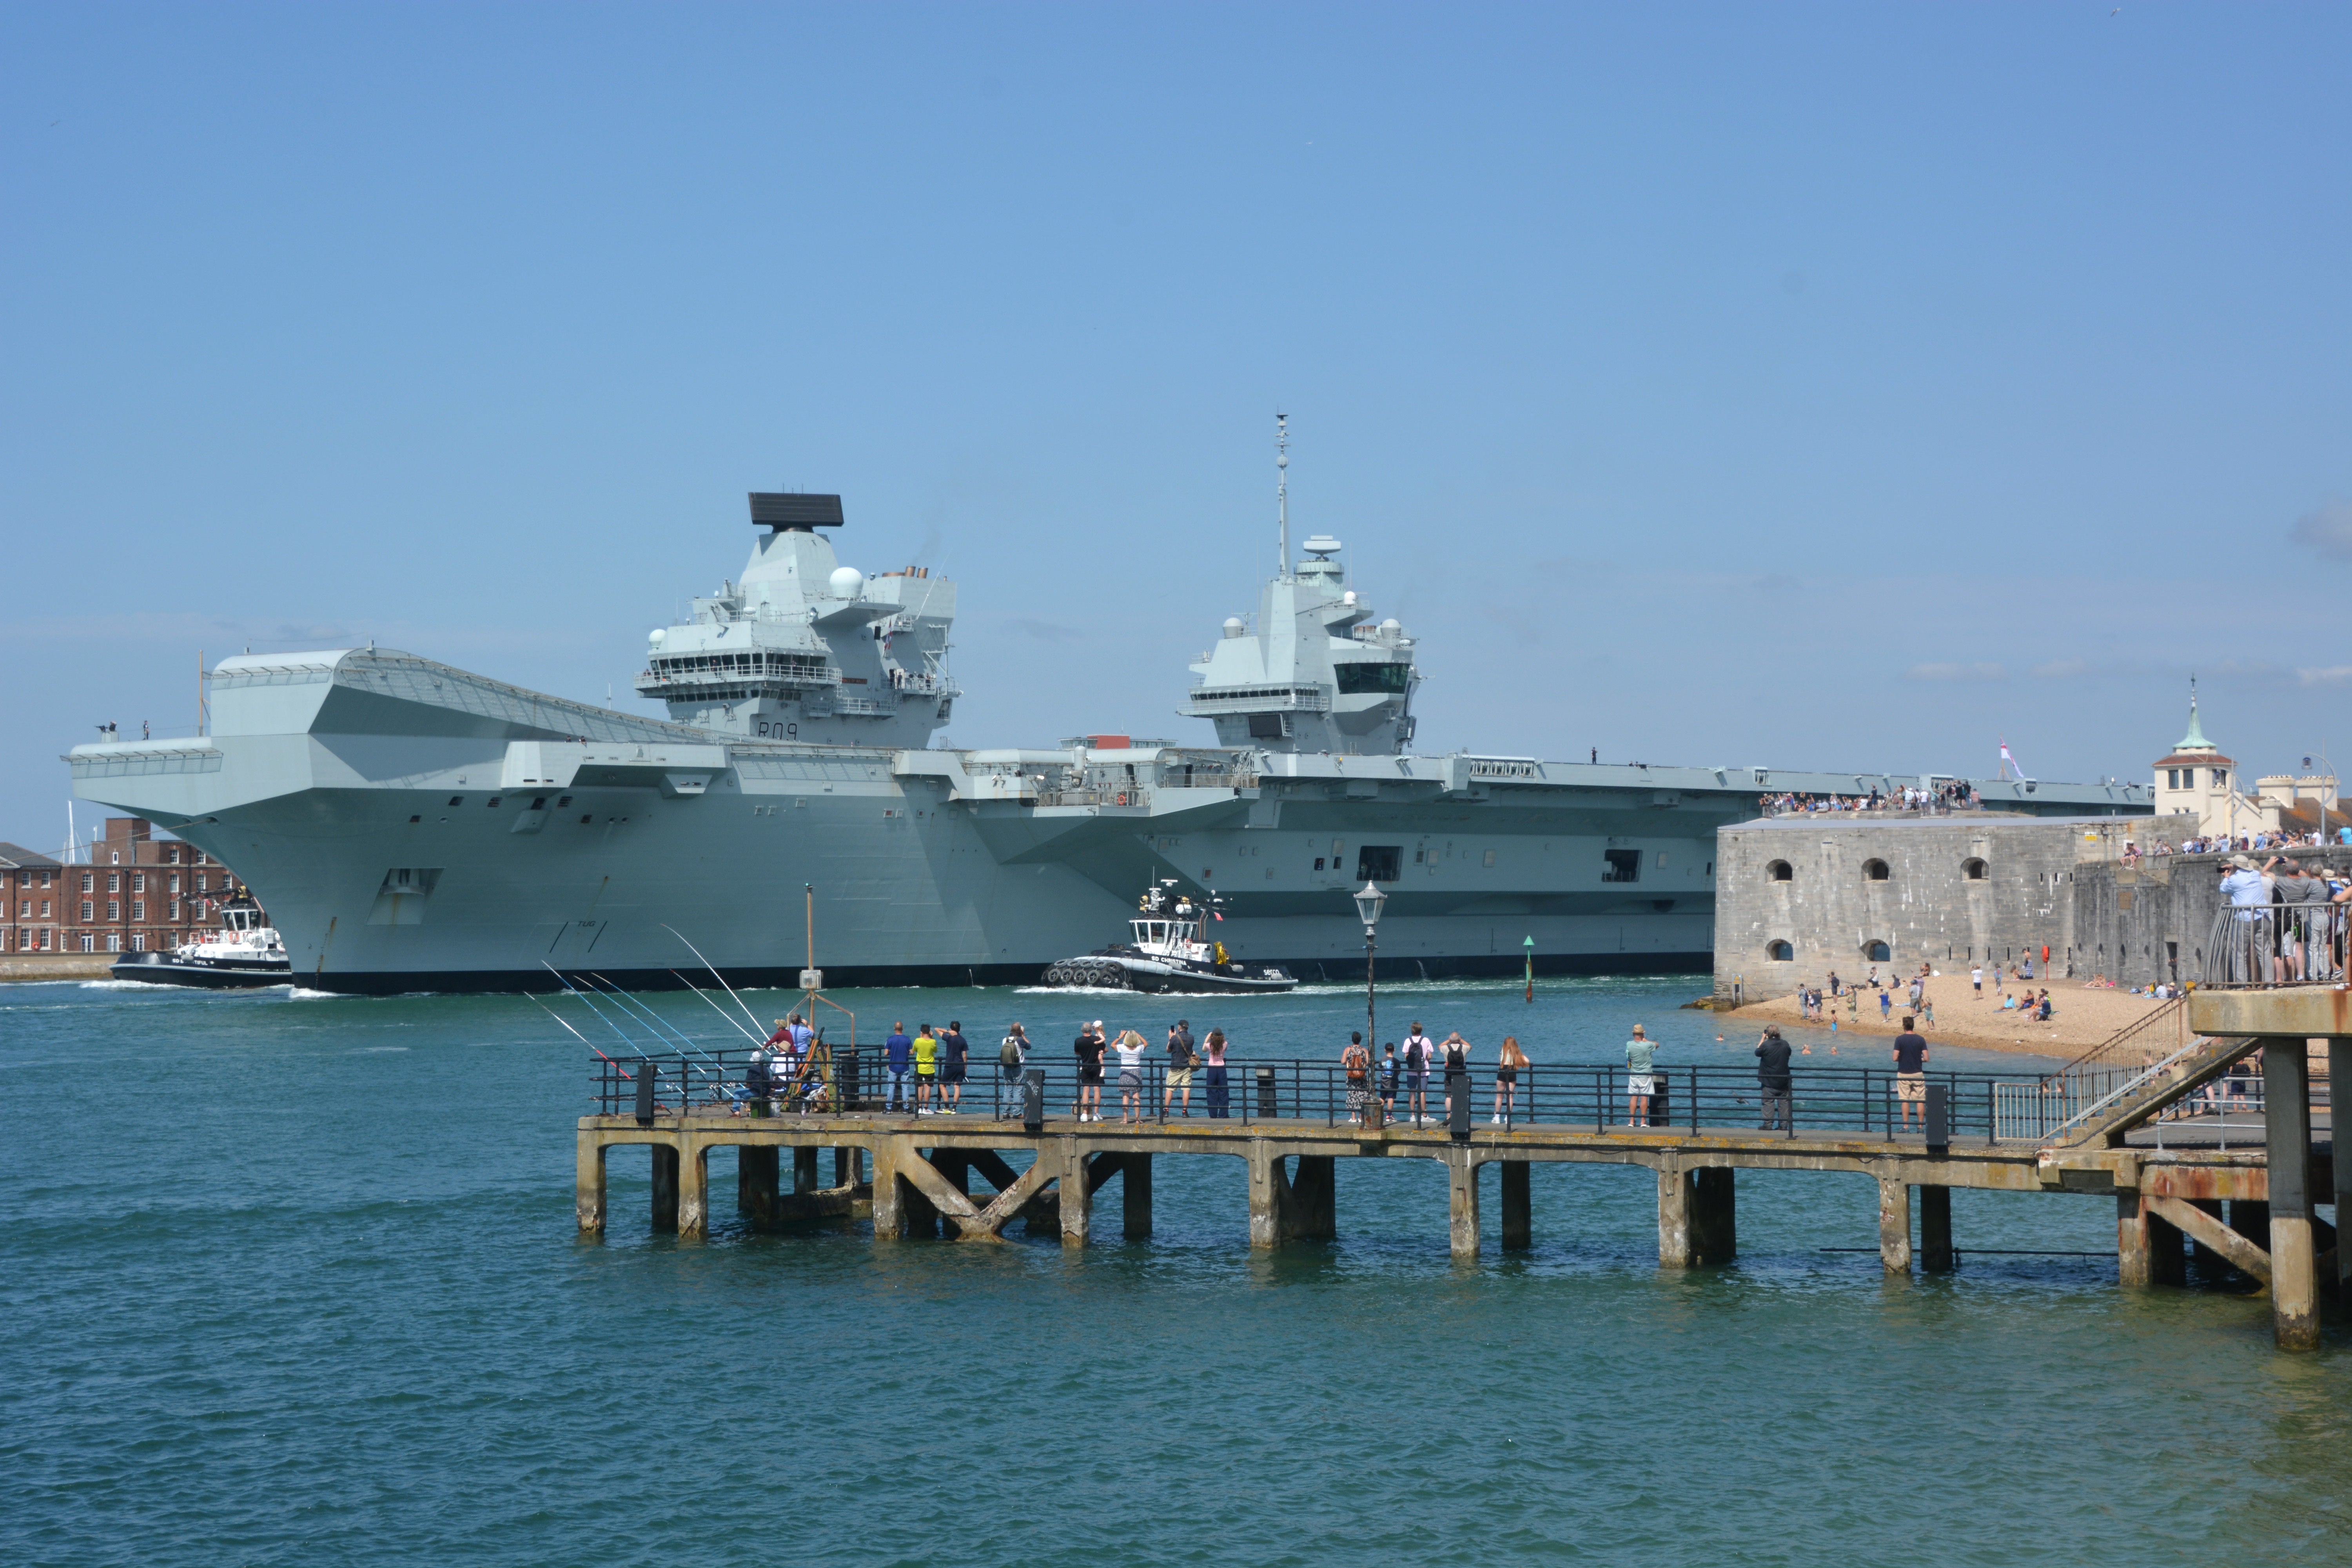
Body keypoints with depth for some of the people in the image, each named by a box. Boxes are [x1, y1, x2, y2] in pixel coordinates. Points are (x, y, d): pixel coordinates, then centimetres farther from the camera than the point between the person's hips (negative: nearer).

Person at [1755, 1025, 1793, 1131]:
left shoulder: (1766, 1045, -15)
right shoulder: (1785, 1044, -2)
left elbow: (1757, 1053, 2)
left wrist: (1763, 1039, 8)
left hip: (1769, 1082, -4)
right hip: (1783, 1081, 4)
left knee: (1768, 1102, 1)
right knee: (1784, 1102, 7)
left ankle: (1768, 1124, -3)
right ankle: (1784, 1125, 7)